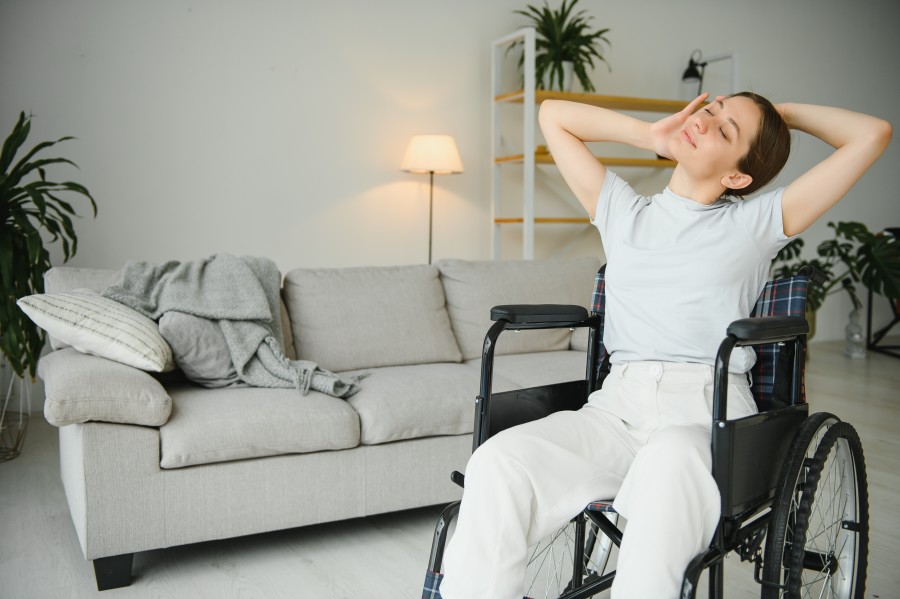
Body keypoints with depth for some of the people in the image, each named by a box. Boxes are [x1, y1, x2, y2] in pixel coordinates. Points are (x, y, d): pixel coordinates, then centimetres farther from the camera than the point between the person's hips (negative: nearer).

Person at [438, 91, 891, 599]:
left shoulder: (757, 223, 13)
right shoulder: (623, 212, 22)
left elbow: (873, 134, 10)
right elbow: (554, 114, 28)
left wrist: (783, 112, 21)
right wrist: (652, 136, 23)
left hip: (707, 411, -2)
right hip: (617, 405, 3)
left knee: (667, 468, -40)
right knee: (496, 464, -27)